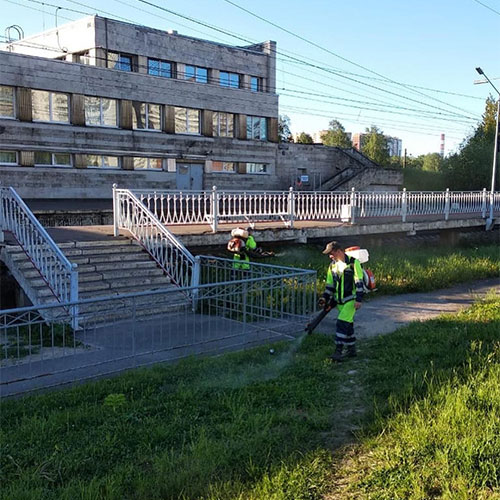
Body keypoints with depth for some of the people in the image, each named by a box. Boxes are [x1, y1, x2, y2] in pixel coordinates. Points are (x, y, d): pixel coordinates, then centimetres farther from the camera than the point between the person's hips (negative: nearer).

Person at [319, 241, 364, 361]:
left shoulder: (353, 263, -10)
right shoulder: (332, 266, 9)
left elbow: (359, 282, -12)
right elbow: (330, 284, 16)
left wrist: (358, 299, -16)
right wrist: (325, 298, 5)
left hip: (351, 299, -6)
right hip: (339, 300, 6)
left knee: (342, 323, -15)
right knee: (348, 324, 13)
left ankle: (338, 350, -14)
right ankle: (351, 349, 23)